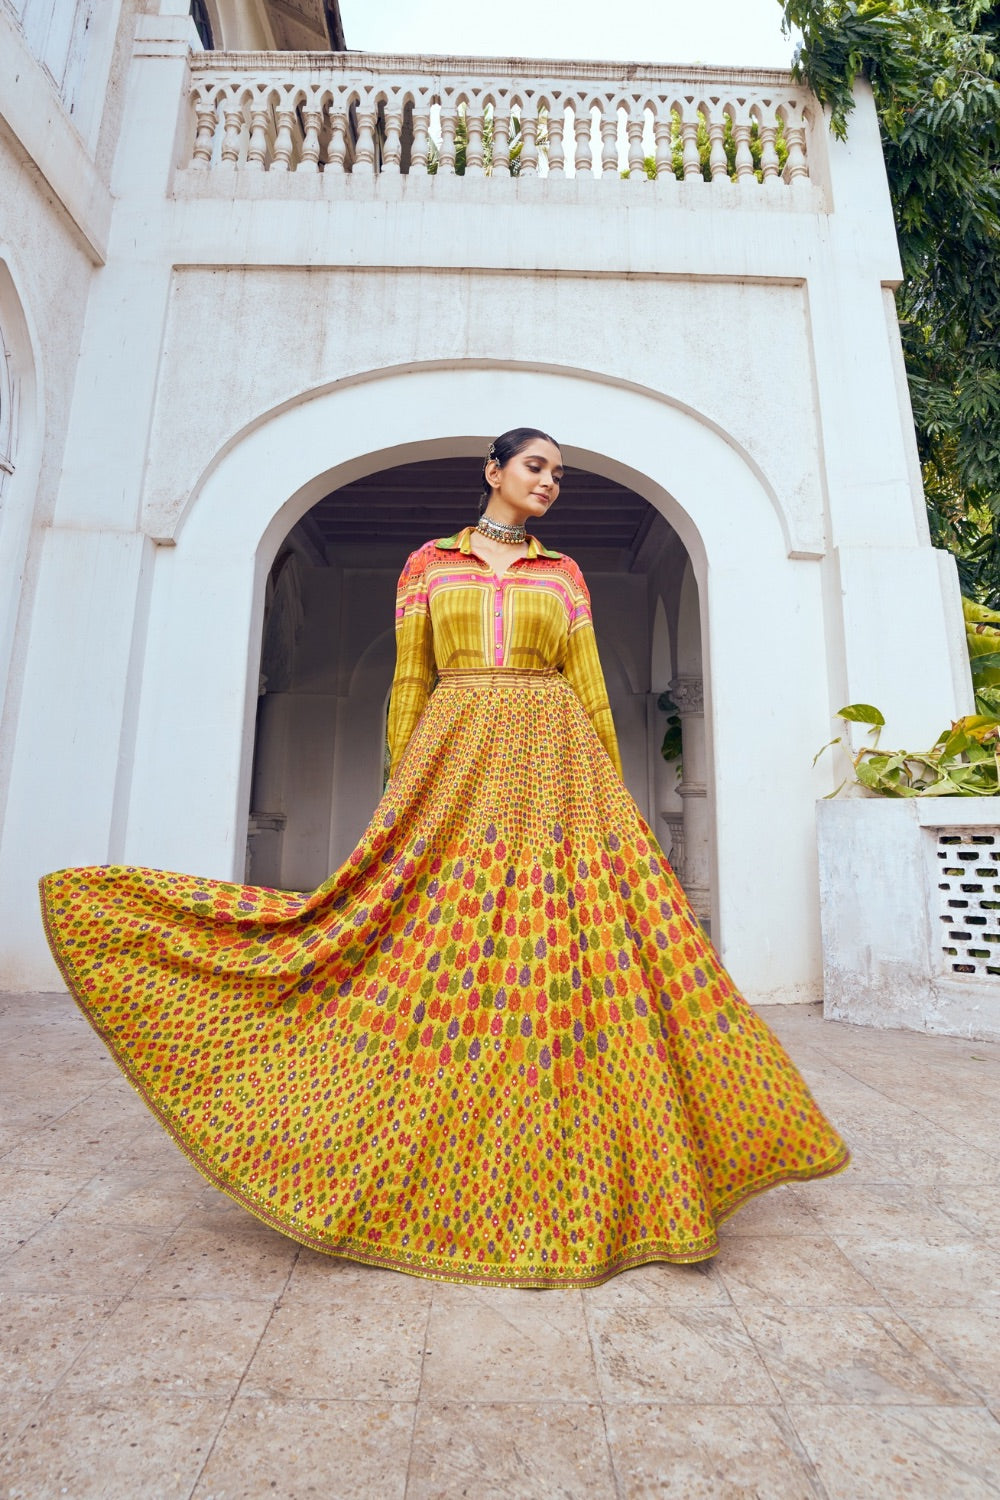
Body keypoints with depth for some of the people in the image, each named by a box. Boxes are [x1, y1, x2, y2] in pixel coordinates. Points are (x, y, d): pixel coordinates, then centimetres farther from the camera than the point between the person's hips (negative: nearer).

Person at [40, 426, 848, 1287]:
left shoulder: (565, 574, 17)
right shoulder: (428, 564, 15)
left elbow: (591, 690, 12)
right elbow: (408, 686, 9)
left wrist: (614, 795, 6)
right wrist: (402, 790, 1)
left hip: (555, 771, 1)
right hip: (458, 766, 0)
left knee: (563, 964, -4)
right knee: (447, 961, -3)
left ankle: (571, 1182, 12)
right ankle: (454, 1187, 14)